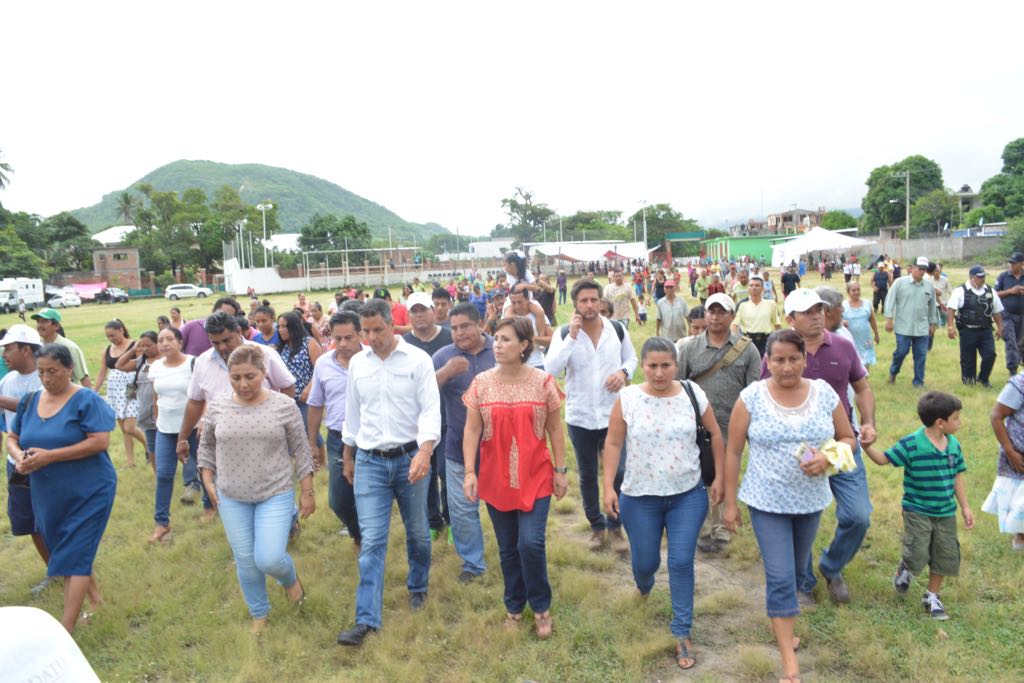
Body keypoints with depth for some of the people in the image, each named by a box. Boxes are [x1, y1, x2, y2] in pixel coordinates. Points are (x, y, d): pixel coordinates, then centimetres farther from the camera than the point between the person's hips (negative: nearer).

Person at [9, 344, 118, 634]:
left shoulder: (86, 400, -13)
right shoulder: (29, 401, 6)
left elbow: (100, 442, -20)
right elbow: (12, 438, 13)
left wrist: (50, 456, -24)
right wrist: (18, 456, -10)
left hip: (88, 492, -7)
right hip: (48, 495, 7)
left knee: (75, 556, -5)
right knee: (64, 552, 19)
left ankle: (65, 628, -1)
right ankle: (93, 596, 38)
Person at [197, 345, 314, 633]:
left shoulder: (284, 406, -9)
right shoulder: (218, 406, -3)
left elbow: (301, 451, -3)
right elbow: (206, 445, 12)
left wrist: (307, 492, -2)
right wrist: (208, 481, 4)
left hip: (276, 495, -3)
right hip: (231, 498, 3)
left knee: (269, 559, -11)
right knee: (245, 561, 11)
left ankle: (290, 579, 25)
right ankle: (259, 614, 34)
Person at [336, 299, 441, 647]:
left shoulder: (418, 359, -8)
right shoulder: (357, 363, 5)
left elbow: (431, 409, -13)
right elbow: (352, 413, 15)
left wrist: (424, 452, -28)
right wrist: (348, 457, 19)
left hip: (410, 458, -2)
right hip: (369, 462, 2)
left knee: (417, 533, 14)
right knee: (372, 541, -2)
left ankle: (417, 587, 40)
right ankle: (367, 619, 2)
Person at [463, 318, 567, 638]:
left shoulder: (543, 381, -6)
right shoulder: (482, 383, -3)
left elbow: (555, 429, 1)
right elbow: (471, 430, -3)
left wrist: (560, 470, 1)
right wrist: (469, 472, -10)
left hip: (535, 476, -2)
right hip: (495, 478, 2)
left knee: (531, 543, -9)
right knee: (508, 547, 12)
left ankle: (541, 606, 16)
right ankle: (514, 606, 33)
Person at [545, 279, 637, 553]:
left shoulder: (618, 330, -2)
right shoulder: (564, 333, -8)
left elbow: (632, 358, 11)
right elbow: (552, 369, -20)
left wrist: (624, 372, -11)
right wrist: (572, 335, -24)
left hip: (614, 414, 1)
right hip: (580, 416, 0)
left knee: (618, 472, 3)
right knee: (588, 475, 14)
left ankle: (615, 526, 24)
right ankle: (597, 526, 33)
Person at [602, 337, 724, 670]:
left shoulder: (693, 394, -7)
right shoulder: (627, 398, -10)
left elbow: (715, 435, 4)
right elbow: (613, 444, -4)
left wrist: (719, 478, 3)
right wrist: (608, 487, -8)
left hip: (688, 495, 0)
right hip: (640, 497, 0)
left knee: (681, 563, 0)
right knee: (645, 562, 13)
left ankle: (681, 633, 18)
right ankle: (643, 585, 52)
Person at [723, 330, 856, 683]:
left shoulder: (825, 393, -4)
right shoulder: (751, 397, -12)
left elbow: (848, 438, 6)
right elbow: (732, 451, -7)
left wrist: (827, 458, -17)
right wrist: (730, 502, -5)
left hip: (811, 500, 4)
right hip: (767, 501, -3)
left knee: (796, 568, 21)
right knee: (781, 577, -4)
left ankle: (779, 618, 48)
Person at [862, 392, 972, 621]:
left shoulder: (954, 445, -1)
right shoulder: (911, 444, -17)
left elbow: (957, 478, 8)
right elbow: (884, 459, -12)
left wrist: (965, 507, 10)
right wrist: (866, 447, -30)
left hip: (946, 513, 5)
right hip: (917, 511, -5)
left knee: (945, 557, 11)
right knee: (917, 556, -9)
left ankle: (932, 597, 31)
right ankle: (905, 569, 28)